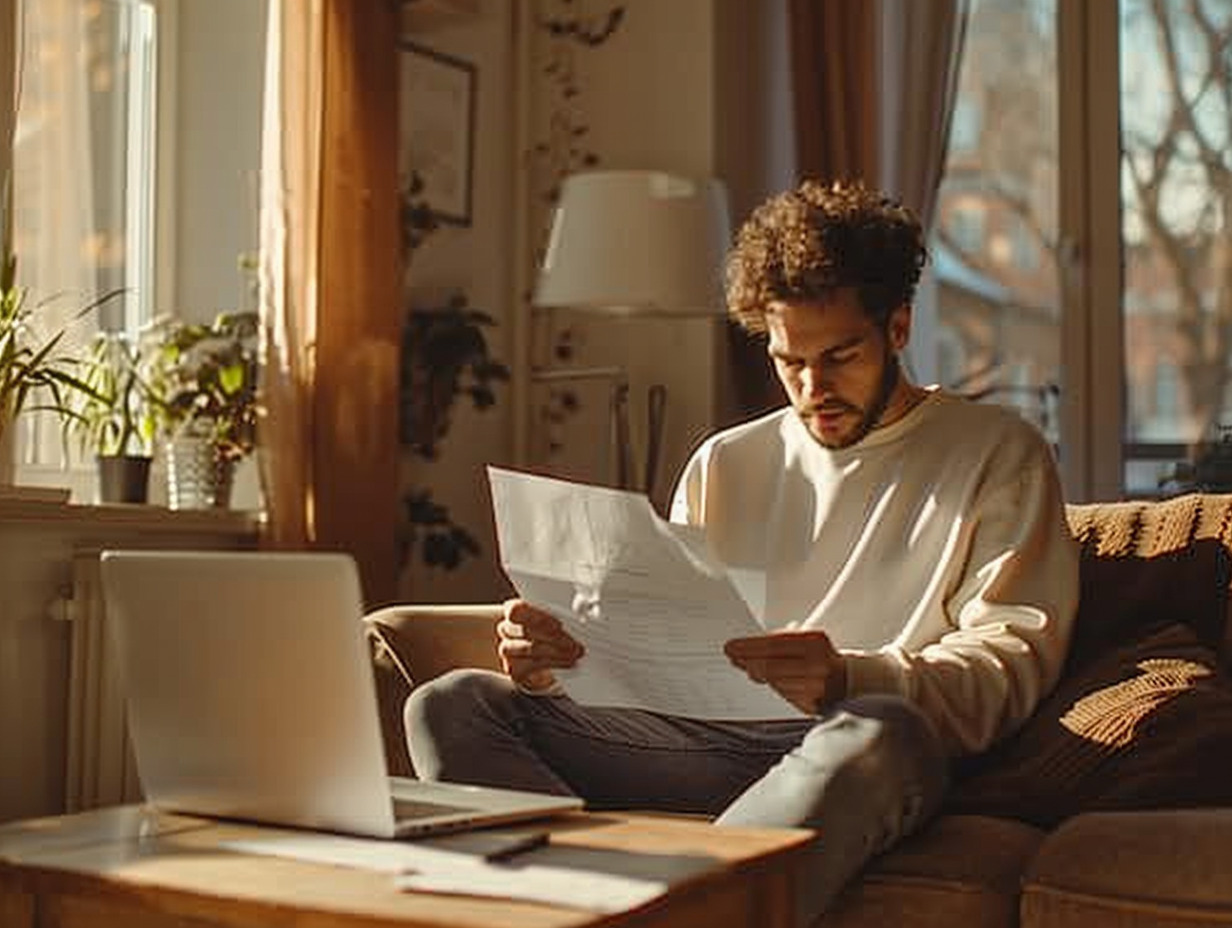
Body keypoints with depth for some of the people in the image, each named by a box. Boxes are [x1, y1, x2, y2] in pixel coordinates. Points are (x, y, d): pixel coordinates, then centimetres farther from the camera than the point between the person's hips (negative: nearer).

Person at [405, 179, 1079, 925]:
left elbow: (1011, 663, -2)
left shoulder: (997, 455, 11)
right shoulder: (726, 464, 23)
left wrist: (849, 679, -21)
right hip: (701, 739, 4)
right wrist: (563, 652, -3)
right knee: (450, 707, -16)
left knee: (878, 737, -41)